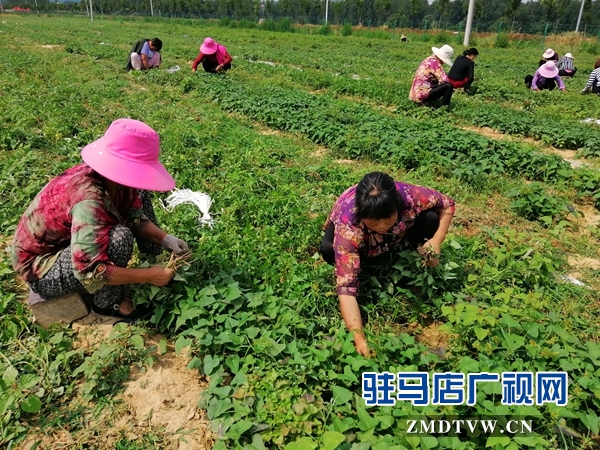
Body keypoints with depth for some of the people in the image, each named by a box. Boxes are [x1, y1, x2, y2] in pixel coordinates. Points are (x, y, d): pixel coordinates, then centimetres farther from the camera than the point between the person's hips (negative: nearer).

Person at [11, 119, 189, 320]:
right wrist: (148, 276, -31)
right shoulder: (88, 201, -38)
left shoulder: (111, 179, -14)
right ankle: (108, 303, -10)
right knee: (119, 237, -35)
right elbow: (90, 272, -41)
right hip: (42, 267, -8)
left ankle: (157, 260, 8)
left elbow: (135, 215, 1)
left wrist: (164, 238, -14)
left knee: (137, 194, 0)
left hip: (68, 239, 8)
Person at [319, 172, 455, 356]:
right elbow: (346, 286, -45)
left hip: (396, 231, 3)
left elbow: (447, 205, -17)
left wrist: (436, 241, -30)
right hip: (357, 235, -2)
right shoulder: (347, 228, -44)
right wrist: (359, 338, -53)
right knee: (329, 250, -35)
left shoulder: (409, 196, -38)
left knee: (430, 219, -27)